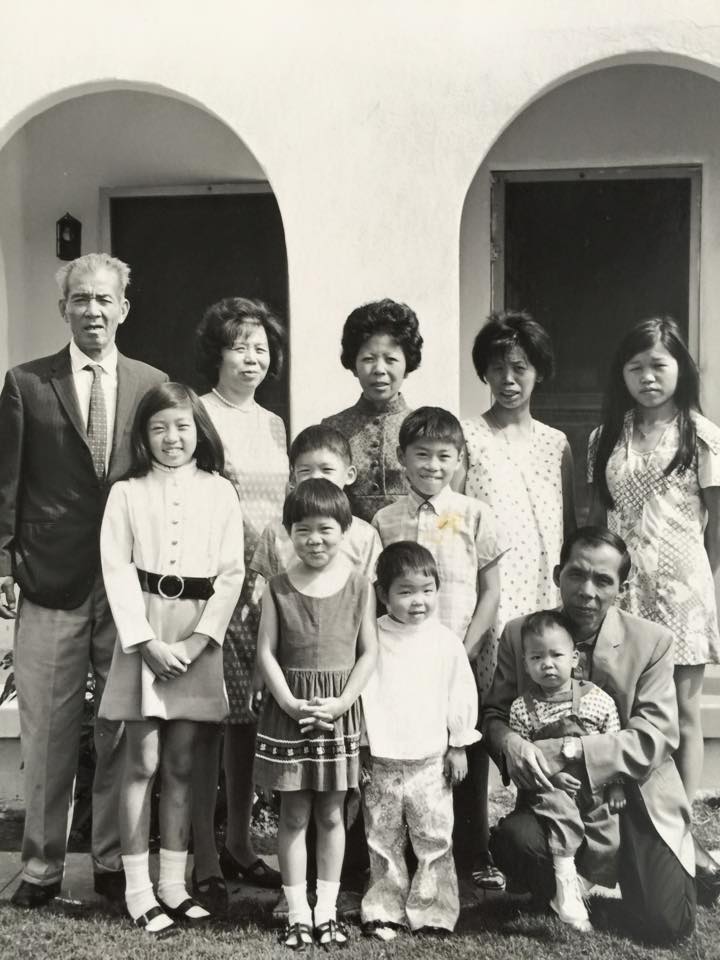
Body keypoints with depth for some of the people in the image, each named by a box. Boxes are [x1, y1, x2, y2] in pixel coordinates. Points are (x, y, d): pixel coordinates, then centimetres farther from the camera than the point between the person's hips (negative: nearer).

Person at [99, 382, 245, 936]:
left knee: (181, 764, 8)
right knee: (143, 762, 2)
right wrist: (145, 641, -12)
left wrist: (198, 639, -10)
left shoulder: (220, 492, 5)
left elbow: (231, 573, 0)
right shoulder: (127, 493, 3)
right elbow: (118, 570, -3)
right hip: (143, 634, -1)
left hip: (199, 638, 1)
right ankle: (138, 890, 11)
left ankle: (174, 884, 18)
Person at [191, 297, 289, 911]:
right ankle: (204, 859, 7)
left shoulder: (273, 424, 17)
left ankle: (240, 846, 24)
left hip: (269, 589, 6)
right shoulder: (196, 413, -3)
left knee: (250, 719, 11)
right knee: (208, 721, -4)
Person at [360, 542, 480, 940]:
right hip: (380, 762, 1)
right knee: (382, 841, 10)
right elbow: (356, 691, -1)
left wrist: (459, 746, 4)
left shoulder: (446, 641, -3)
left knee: (434, 839, 3)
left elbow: (461, 695, 3)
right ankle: (384, 911, 22)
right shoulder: (372, 639, -5)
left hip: (430, 761, 0)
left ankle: (433, 911, 16)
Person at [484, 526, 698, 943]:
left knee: (666, 923, -11)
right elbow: (494, 713, 2)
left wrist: (569, 750, -26)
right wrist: (511, 744, -23)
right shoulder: (520, 634, -4)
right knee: (513, 839, -29)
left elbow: (654, 738, -15)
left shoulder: (653, 641, -9)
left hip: (634, 794, -1)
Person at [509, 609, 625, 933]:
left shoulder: (599, 700, -2)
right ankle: (565, 880, -19)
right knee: (557, 806, -29)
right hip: (549, 786, -1)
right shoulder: (522, 707, -2)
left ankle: (580, 882, 19)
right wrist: (548, 773, -18)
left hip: (596, 788, 2)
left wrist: (617, 787, -1)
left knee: (608, 841, -6)